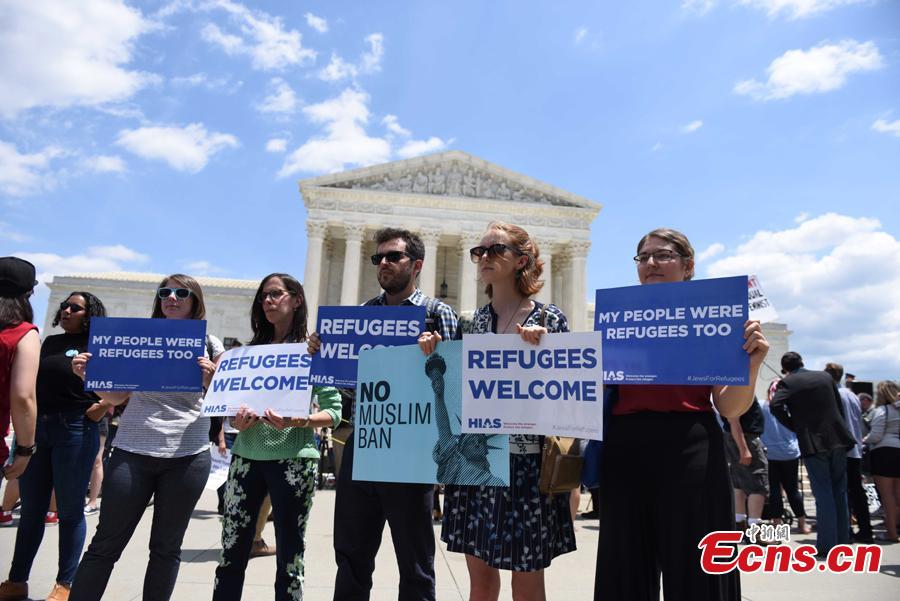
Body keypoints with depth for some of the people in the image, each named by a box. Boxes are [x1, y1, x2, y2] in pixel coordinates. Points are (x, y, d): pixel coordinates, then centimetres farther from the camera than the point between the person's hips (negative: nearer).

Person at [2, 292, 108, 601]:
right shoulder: (50, 342, 13)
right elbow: (32, 380, 19)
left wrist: (101, 408, -17)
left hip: (76, 430, -5)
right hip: (37, 428, 5)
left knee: (69, 510, 4)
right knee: (31, 509, 12)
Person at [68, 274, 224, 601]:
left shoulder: (209, 344, 4)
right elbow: (118, 395, 13)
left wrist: (210, 379, -17)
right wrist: (88, 376, -4)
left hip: (187, 456, -1)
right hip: (132, 451, 1)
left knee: (166, 547, 10)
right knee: (105, 544, 6)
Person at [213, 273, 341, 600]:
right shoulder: (252, 350, 12)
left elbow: (334, 412, -4)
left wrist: (298, 421, -21)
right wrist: (237, 421, -7)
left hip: (293, 459, -3)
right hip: (246, 456, 4)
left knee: (289, 555, 7)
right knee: (231, 553, 7)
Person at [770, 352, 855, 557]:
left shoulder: (787, 383, -6)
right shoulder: (825, 376, 8)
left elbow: (775, 406, -22)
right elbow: (840, 407, 11)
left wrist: (794, 426, -7)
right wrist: (841, 430, 18)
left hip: (813, 444, -4)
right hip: (838, 440, 4)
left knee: (824, 495, 0)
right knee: (839, 493, 14)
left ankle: (827, 544, 2)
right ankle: (842, 540, 22)